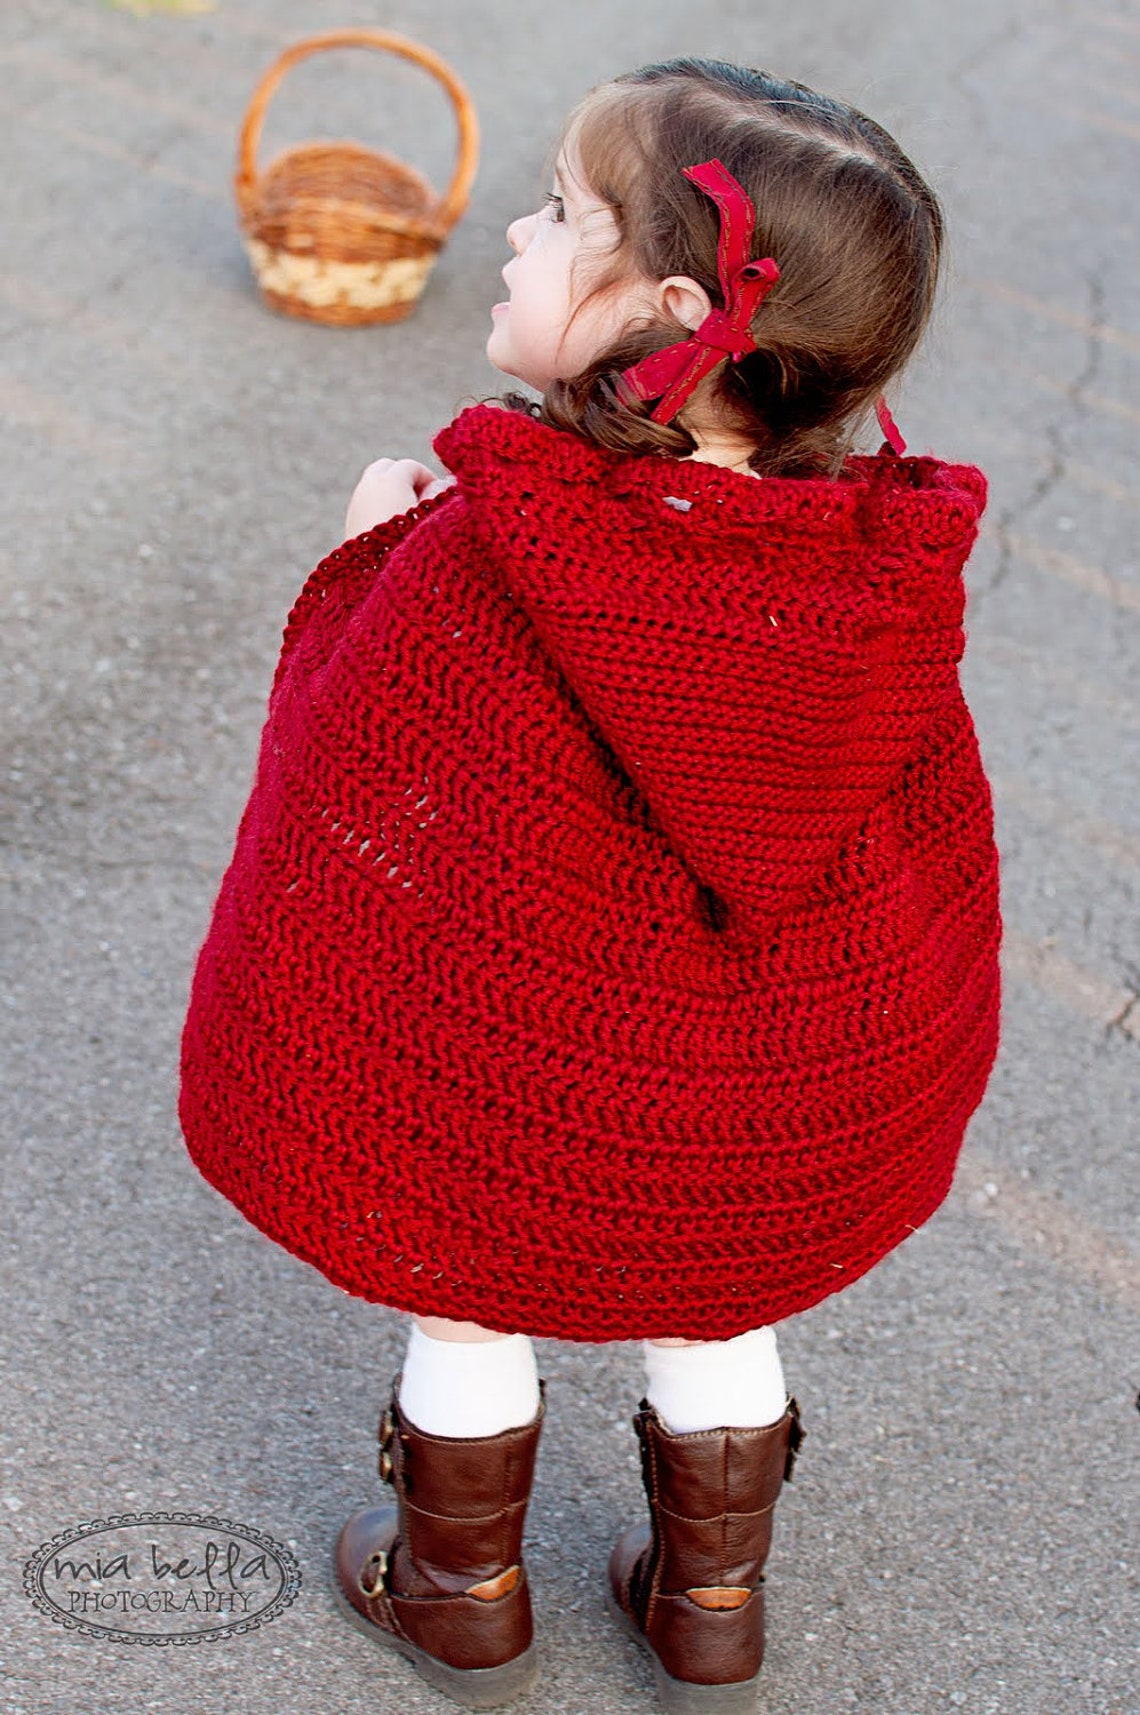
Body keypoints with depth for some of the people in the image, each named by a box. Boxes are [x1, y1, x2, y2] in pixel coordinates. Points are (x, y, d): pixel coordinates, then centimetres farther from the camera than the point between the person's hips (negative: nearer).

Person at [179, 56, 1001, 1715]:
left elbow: (339, 781, -15)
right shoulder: (887, 577, -19)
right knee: (712, 1320, 29)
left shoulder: (472, 565, -32)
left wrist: (378, 549, -3)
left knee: (468, 1320, 25)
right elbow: (929, 834, -5)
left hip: (503, 1098, -3)